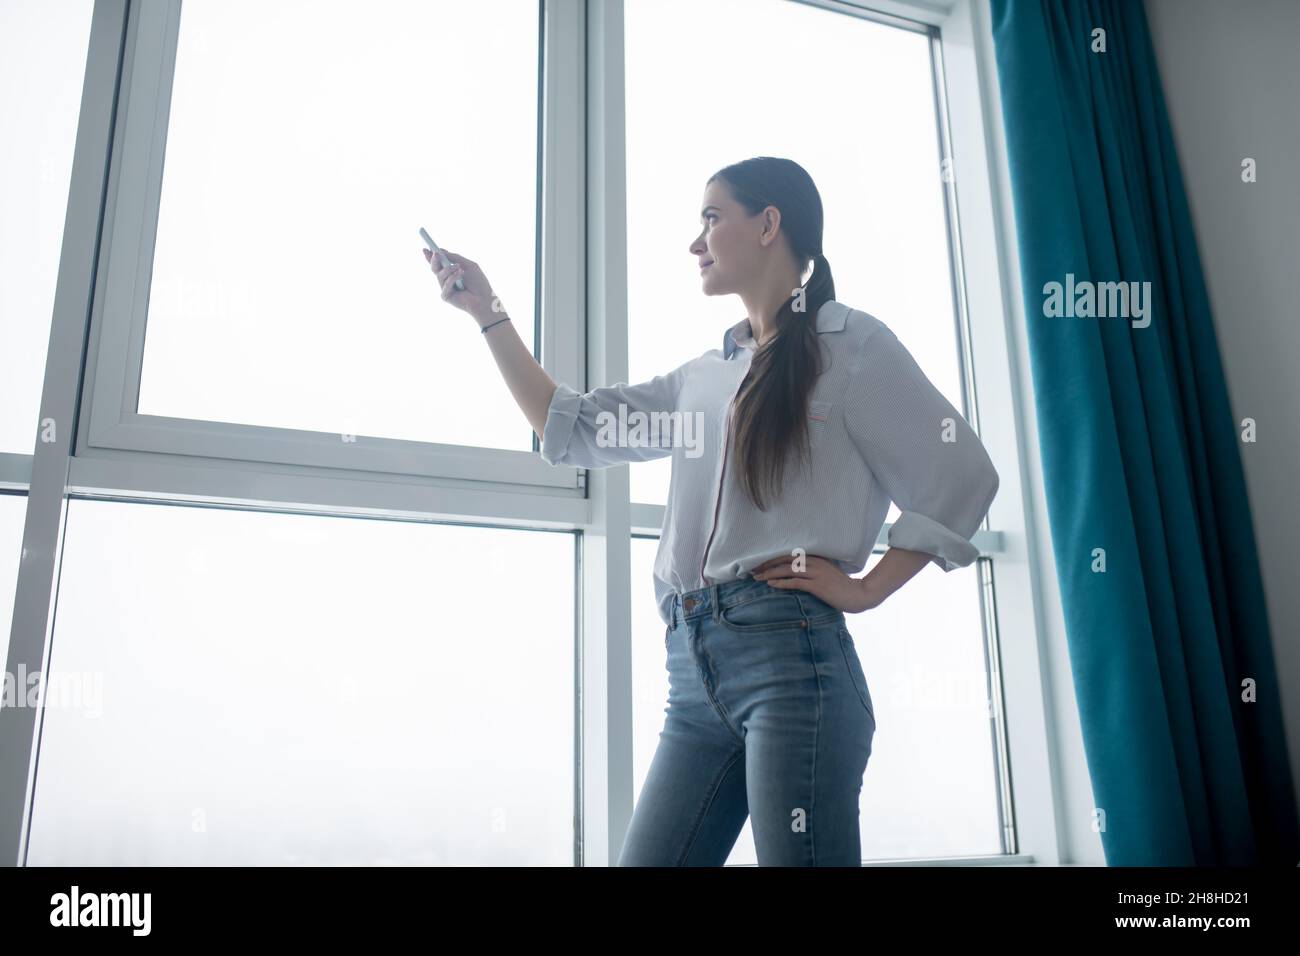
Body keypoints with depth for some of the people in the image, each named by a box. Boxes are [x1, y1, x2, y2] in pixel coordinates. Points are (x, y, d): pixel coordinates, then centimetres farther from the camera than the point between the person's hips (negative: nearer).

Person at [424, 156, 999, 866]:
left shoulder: (846, 342, 5)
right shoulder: (703, 375, 22)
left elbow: (960, 476, 0)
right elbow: (567, 427, 25)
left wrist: (866, 588, -5)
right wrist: (487, 313, 27)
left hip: (788, 649, -6)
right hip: (691, 666, 6)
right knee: (645, 859, 2)